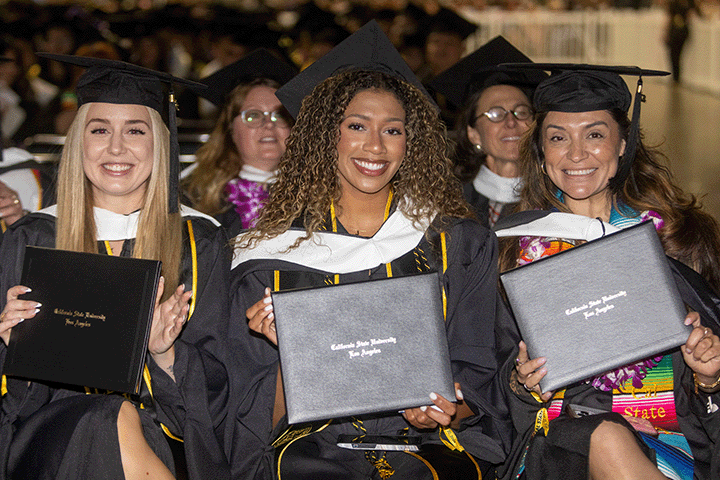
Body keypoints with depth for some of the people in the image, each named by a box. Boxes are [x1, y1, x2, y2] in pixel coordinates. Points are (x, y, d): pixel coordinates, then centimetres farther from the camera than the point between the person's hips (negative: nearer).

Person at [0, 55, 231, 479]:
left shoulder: (200, 243, 8)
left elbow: (213, 387, 4)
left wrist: (164, 352, -16)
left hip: (165, 436, 1)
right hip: (58, 432, 0)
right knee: (113, 422, -34)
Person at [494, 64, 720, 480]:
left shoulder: (670, 233, 7)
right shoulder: (522, 241, 8)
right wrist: (522, 381, -10)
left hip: (664, 435, 0)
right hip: (561, 432, 1)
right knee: (605, 441, -32)